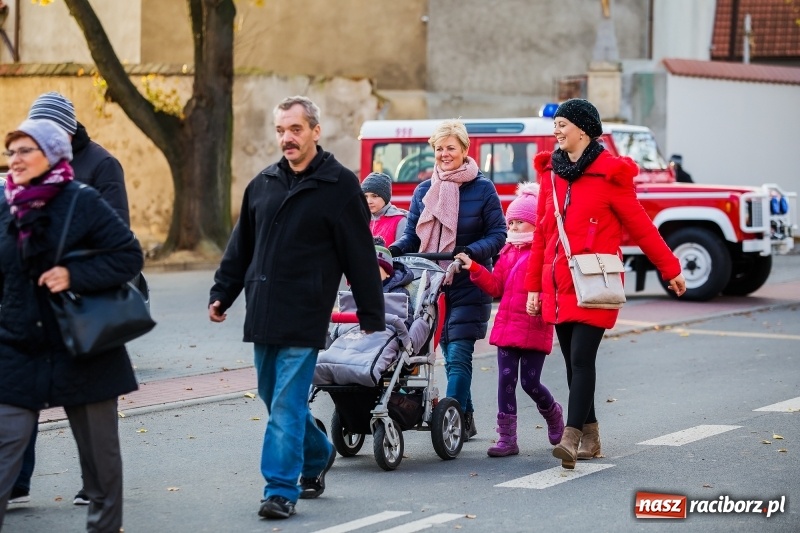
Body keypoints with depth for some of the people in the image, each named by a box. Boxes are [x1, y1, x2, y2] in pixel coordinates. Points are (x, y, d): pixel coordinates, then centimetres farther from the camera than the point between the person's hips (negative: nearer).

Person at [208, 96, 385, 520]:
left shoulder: (339, 186, -4)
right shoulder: (263, 185, 12)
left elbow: (361, 256, -4)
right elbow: (241, 246, 20)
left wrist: (371, 317, -5)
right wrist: (221, 293, 14)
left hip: (303, 319, -6)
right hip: (262, 315, 6)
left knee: (286, 405, -9)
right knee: (275, 399, 14)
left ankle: (282, 490, -5)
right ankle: (318, 455, 35)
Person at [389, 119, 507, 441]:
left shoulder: (483, 189, -2)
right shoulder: (423, 191, 10)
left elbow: (498, 234, -4)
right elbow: (412, 235, 12)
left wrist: (471, 252, -22)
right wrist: (392, 251, -9)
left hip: (468, 284, -4)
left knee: (458, 355, -11)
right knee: (451, 355, 8)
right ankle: (465, 420, 18)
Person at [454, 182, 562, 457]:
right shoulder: (508, 253, 14)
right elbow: (495, 286, 9)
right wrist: (473, 268, -2)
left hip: (535, 329, -5)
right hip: (507, 326, 6)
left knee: (530, 382, 0)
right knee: (506, 379, 1)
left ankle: (553, 414, 31)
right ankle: (507, 437, 3)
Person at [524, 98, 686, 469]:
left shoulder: (609, 174, -4)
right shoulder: (551, 173, 13)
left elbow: (640, 226, 1)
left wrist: (670, 269, 6)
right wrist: (534, 286, 14)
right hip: (558, 284, 6)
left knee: (582, 358, -14)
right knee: (573, 362, 8)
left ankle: (570, 438, -21)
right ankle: (590, 435, 17)